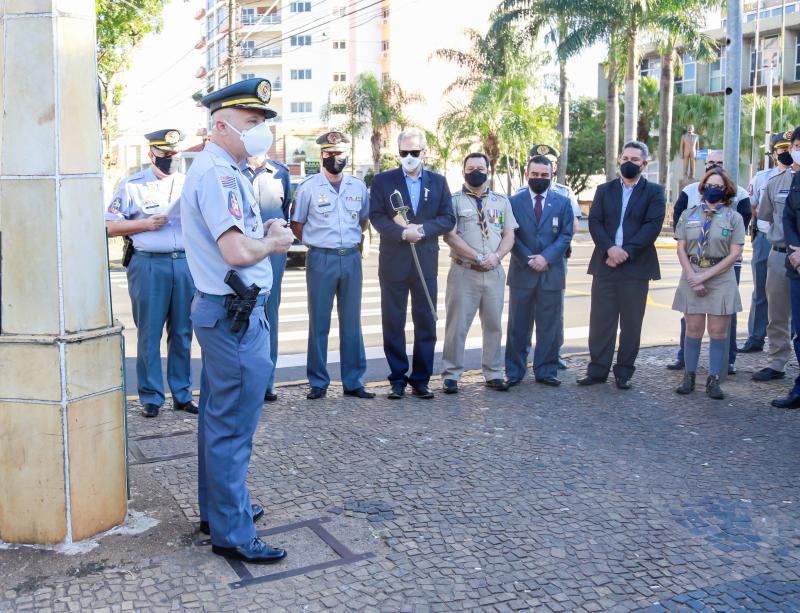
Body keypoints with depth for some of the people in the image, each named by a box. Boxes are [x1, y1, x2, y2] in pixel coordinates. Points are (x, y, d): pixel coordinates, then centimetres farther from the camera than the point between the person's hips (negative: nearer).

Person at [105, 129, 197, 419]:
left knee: (182, 333, 8)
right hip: (149, 264, -3)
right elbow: (110, 226, 1)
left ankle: (182, 394, 18)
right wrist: (146, 224, -10)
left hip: (185, 262, 3)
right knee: (149, 333, 1)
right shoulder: (132, 185, 3)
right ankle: (151, 397, 12)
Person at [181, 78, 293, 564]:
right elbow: (237, 252, -28)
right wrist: (273, 242, -8)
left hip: (226, 311, 11)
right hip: (236, 315, -11)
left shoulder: (226, 170, 15)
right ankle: (232, 533, 9)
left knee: (220, 418, 20)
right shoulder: (217, 173, -18)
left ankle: (219, 509, 34)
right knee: (233, 427, -2)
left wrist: (267, 234, 2)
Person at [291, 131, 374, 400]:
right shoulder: (308, 187, -1)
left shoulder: (358, 186, 9)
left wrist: (351, 239, 10)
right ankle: (318, 382, 10)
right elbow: (296, 225, 6)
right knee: (319, 323, 2)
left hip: (351, 258, 3)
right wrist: (317, 241, 4)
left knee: (352, 322, 8)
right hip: (321, 259, -3)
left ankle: (353, 381, 15)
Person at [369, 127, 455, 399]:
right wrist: (402, 233, -18)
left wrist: (422, 229, -13)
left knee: (426, 322, 4)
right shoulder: (383, 180, 5)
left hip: (426, 261, 2)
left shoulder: (438, 181, 10)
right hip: (393, 262, -1)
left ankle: (421, 379, 14)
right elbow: (376, 216, -3)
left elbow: (448, 219, 3)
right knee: (393, 323, 3)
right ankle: (398, 379, 12)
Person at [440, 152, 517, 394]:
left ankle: (493, 373, 19)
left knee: (494, 324, 9)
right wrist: (478, 257, -14)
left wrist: (496, 256, -9)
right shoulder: (454, 200, 1)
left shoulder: (501, 201, 13)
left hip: (494, 272, 4)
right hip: (463, 272, -4)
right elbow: (450, 236, -9)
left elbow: (509, 235, 10)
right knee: (457, 325, -2)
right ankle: (451, 374, 8)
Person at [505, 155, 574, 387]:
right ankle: (514, 372, 11)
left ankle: (546, 371, 13)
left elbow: (566, 235, 1)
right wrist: (528, 260, -10)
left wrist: (546, 257, -12)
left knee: (549, 326, 5)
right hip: (522, 272, -1)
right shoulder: (514, 202, 5)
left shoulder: (562, 203, 8)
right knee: (518, 326, 5)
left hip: (552, 273, 1)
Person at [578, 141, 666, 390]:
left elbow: (653, 225, -7)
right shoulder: (604, 190, 13)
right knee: (600, 320, 3)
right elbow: (594, 222, 2)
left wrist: (626, 251, -15)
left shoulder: (654, 192, 5)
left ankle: (624, 373, 13)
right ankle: (597, 369, 12)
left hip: (636, 265, -2)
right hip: (605, 264, 2)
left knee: (631, 323, 4)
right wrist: (609, 248, -15)